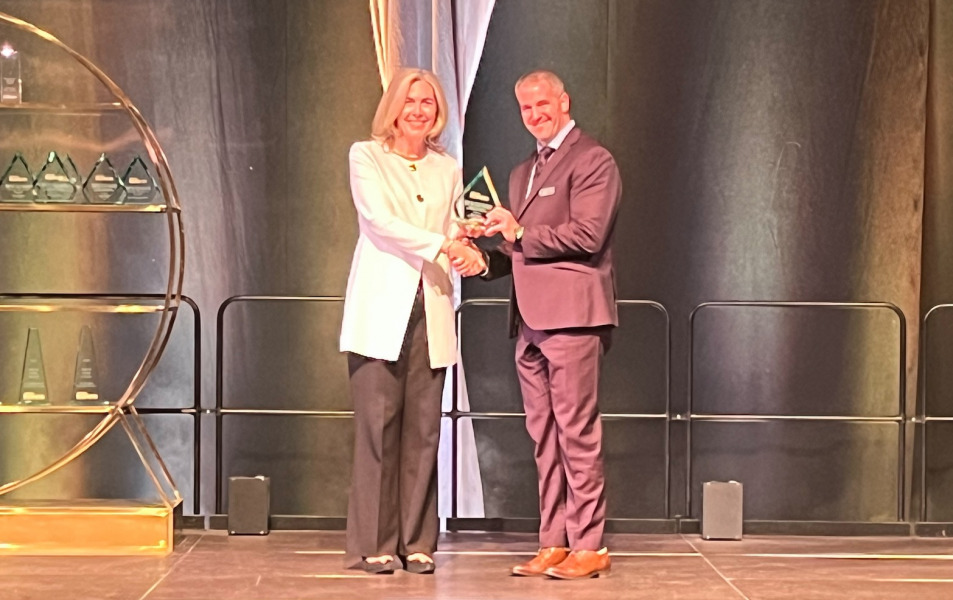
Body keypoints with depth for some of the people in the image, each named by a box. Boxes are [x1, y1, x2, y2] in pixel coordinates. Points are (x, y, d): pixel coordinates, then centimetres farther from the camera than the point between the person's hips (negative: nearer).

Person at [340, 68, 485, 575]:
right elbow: (381, 220, -10)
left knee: (423, 428, 1)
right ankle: (375, 544, 1)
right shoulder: (366, 156, 5)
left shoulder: (448, 170, 17)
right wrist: (441, 245, -19)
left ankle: (416, 542, 8)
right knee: (378, 424, -6)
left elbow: (452, 238, 16)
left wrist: (472, 256, -7)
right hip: (381, 310, -3)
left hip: (430, 313, 4)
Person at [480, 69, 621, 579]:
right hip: (530, 319, 8)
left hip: (571, 314, -8)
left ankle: (589, 546, -1)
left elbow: (587, 234, -15)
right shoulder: (523, 172, 23)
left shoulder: (592, 161, -3)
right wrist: (487, 260, 7)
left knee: (577, 433, -6)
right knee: (544, 438, 9)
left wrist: (522, 234, -8)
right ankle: (553, 543, 14)